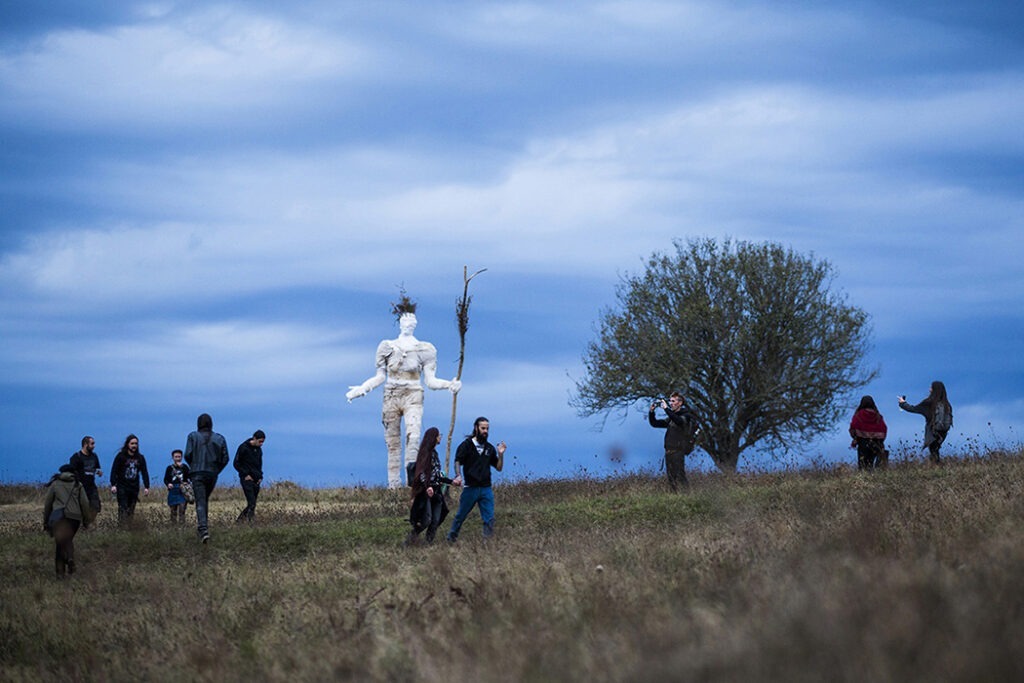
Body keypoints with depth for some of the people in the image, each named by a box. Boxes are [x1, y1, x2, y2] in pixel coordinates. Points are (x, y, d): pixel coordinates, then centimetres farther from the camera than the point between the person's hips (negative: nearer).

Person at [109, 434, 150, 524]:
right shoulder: (121, 456, -2)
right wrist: (113, 485, -14)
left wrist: (146, 487, 4)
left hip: (134, 488, 4)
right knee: (123, 510, -11)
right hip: (122, 487, -4)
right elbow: (114, 471, -5)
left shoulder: (140, 458, 10)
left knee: (131, 511, 4)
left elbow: (144, 472, 12)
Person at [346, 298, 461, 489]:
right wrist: (361, 389, -1)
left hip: (413, 397, -2)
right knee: (392, 443, 0)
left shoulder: (424, 349, 7)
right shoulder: (387, 347, 10)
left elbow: (430, 380, 5)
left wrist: (449, 385, -12)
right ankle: (393, 484, 4)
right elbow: (379, 378, 12)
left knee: (413, 437, -21)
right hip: (391, 397, 2)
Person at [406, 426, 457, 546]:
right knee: (426, 520, -14)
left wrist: (451, 481, 25)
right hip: (426, 491, -8)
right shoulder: (425, 453, -8)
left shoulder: (434, 453, 17)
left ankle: (430, 543, 3)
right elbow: (421, 473, -17)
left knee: (436, 521, 0)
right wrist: (427, 487, -30)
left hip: (436, 491, 8)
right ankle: (411, 537, 1)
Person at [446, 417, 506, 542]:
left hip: (486, 489, 3)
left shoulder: (489, 448, 12)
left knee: (489, 519, -4)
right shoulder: (466, 445, 0)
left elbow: (499, 468, 15)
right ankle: (451, 538, 21)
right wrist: (458, 475, -26)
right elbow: (457, 462, -7)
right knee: (460, 516, 6)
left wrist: (501, 454, -2)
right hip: (470, 488, -3)